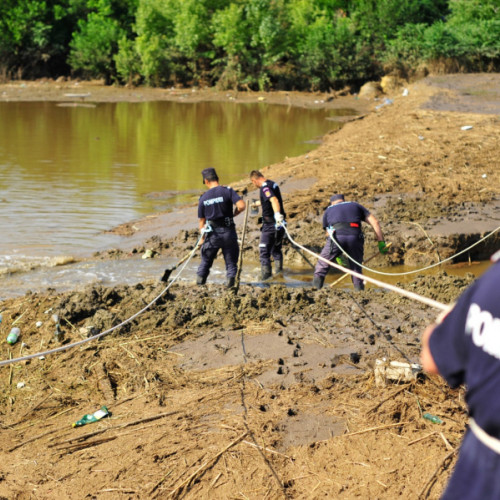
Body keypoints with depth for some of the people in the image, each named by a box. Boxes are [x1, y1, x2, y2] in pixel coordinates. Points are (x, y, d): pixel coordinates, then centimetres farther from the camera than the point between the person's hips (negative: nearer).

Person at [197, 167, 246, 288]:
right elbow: (241, 206, -18)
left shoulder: (203, 198, 3)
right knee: (231, 261, 9)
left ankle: (199, 282, 21)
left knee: (206, 261, 18)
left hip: (212, 234, 2)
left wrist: (202, 238, 18)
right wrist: (233, 214, 2)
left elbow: (201, 221, 8)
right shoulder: (228, 191, -6)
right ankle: (231, 279, 0)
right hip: (228, 232, -2)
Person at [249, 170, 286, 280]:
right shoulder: (273, 184, 14)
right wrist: (256, 203, 56)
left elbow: (274, 200, -36)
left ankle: (266, 277, -2)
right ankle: (279, 272, 22)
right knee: (276, 250, 20)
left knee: (264, 251, -2)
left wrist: (277, 214, -52)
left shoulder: (265, 187, -15)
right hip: (279, 224, 9)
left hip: (270, 225, -9)